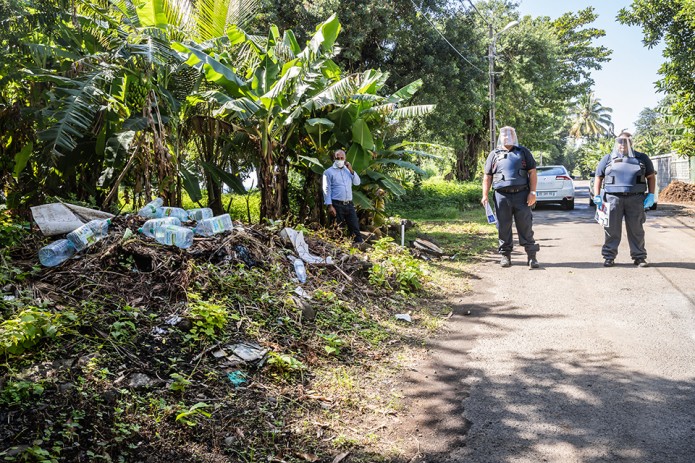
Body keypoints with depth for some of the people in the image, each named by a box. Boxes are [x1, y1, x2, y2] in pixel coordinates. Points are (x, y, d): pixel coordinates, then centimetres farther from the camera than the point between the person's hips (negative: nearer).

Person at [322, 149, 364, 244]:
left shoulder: (348, 170, 18)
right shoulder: (329, 172, 1)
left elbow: (357, 182, 11)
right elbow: (327, 190, -5)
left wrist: (351, 171, -2)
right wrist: (329, 206, -14)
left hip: (349, 204, 5)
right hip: (337, 205, -4)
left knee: (355, 227, 2)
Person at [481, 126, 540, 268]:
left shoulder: (523, 152, 14)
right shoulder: (494, 154, 15)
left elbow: (532, 173, 8)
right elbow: (487, 176, 13)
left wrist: (532, 192, -3)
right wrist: (485, 196, 2)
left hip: (522, 195, -1)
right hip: (502, 196, 1)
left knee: (526, 227, -1)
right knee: (504, 227, 4)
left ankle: (531, 256, 2)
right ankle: (505, 255, 13)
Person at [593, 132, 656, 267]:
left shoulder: (642, 158, 12)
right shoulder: (608, 158, 11)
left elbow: (651, 177, 15)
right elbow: (598, 177, 12)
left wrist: (650, 195, 3)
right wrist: (597, 196, 1)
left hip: (635, 199, 1)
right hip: (613, 198, 0)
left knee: (636, 230, 5)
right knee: (612, 230, 0)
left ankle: (639, 257, 13)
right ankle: (609, 257, 7)